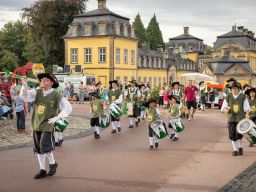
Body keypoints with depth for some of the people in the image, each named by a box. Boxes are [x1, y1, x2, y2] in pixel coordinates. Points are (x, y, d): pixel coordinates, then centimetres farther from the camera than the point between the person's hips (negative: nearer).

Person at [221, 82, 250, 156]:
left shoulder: (243, 97, 0)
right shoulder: (228, 97, 3)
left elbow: (246, 107, 3)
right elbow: (224, 107, 5)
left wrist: (247, 114, -13)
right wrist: (225, 110, -17)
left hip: (240, 118, -2)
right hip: (231, 118, 2)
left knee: (239, 134, -10)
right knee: (232, 135, 1)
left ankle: (240, 147, 17)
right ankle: (235, 149, 18)